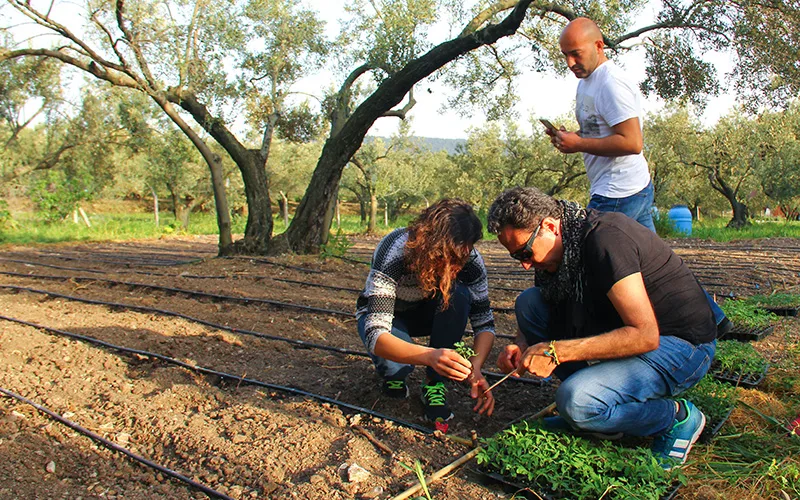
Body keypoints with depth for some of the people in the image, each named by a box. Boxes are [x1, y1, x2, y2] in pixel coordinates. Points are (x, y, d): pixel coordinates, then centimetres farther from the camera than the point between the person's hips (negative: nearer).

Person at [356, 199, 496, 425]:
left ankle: (434, 383, -14)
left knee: (459, 294, -30)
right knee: (395, 364, -35)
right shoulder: (394, 252, -38)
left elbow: (484, 323, -19)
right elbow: (375, 334, -44)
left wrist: (475, 368, -39)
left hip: (428, 311, 3)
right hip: (381, 313, -3)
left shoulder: (468, 259, -27)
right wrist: (430, 355, -61)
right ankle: (393, 374, 4)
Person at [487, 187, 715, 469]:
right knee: (529, 302, -4)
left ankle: (677, 417, -2)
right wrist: (522, 346, -10)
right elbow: (540, 315, 13)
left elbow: (645, 336, -32)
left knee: (576, 402, -30)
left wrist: (557, 350, -31)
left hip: (682, 344, -8)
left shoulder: (605, 238, -27)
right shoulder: (562, 245, -1)